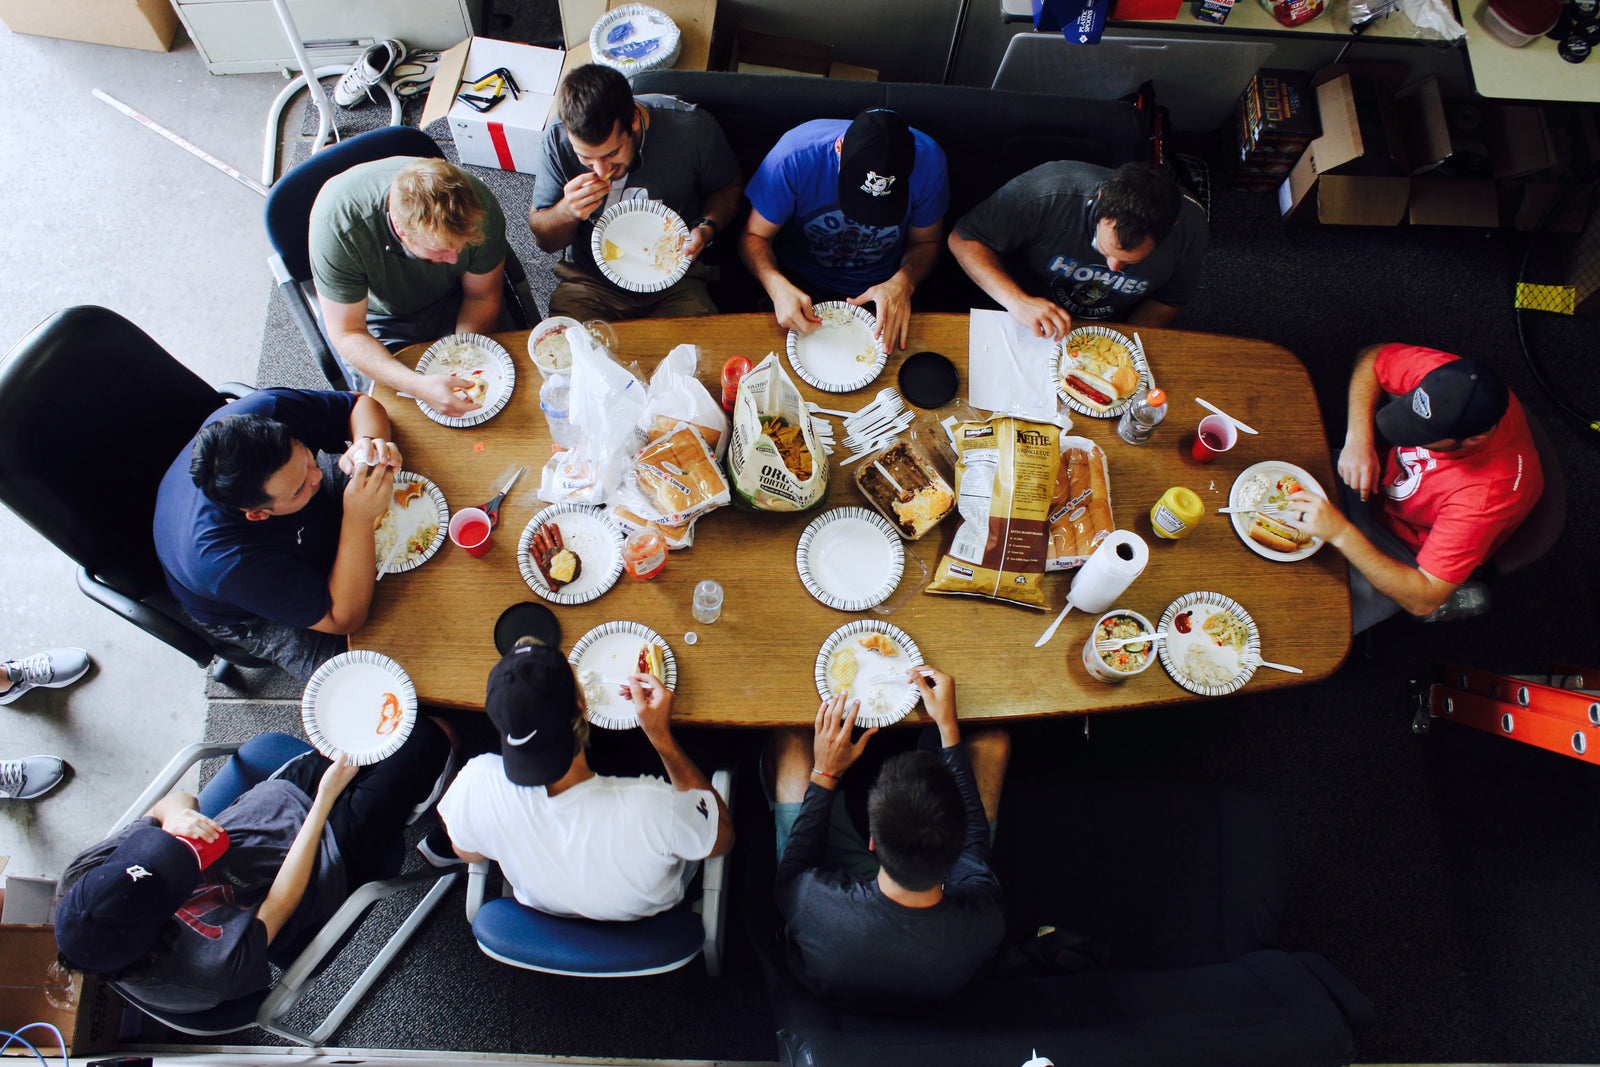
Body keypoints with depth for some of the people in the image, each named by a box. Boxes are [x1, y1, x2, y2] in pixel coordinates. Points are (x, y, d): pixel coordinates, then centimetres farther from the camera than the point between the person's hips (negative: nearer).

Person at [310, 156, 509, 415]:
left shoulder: (480, 207, -30)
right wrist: (419, 385, -46)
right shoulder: (337, 222, -37)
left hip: (452, 302, 2)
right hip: (376, 314, -2)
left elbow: (482, 298, -14)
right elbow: (347, 333, -29)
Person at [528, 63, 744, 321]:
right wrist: (567, 211, -24)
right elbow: (544, 239, -1)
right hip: (589, 280, 0)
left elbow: (730, 187, 7)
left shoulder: (694, 130, -16)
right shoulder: (558, 140, -13)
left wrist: (707, 227, -13)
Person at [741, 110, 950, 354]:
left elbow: (926, 242, -2)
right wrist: (777, 286, -33)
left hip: (882, 287, 1)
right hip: (802, 285, -1)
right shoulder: (794, 156, -26)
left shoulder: (928, 160, -21)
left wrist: (904, 281, -25)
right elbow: (754, 236, -12)